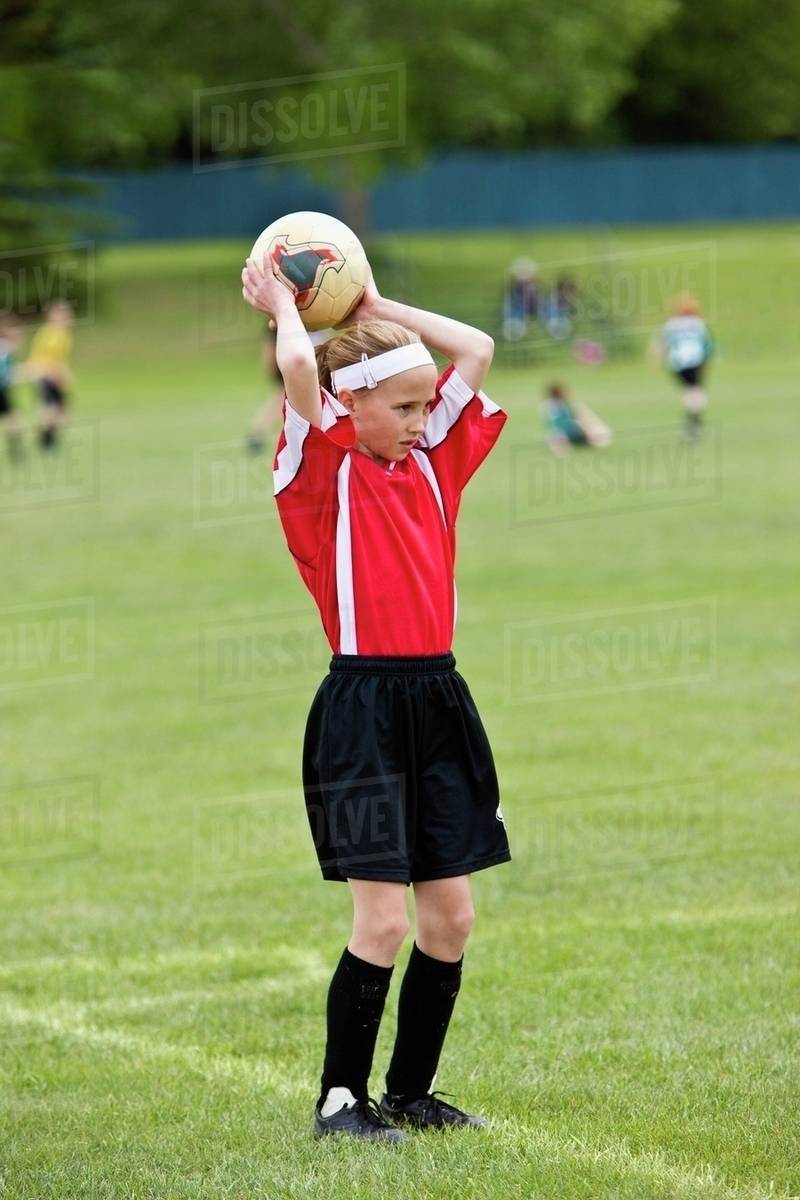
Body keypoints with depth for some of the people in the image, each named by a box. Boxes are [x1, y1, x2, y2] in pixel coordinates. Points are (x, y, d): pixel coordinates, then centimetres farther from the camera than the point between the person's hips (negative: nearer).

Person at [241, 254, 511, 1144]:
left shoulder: (432, 461, 12)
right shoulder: (324, 468, -6)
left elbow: (477, 350, 13)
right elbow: (299, 367, -21)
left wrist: (375, 307, 14)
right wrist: (285, 308, -3)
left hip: (439, 704, 6)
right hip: (362, 710, -6)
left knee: (450, 917, 7)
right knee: (383, 920, -9)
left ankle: (411, 1092, 19)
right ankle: (340, 1098, 2)